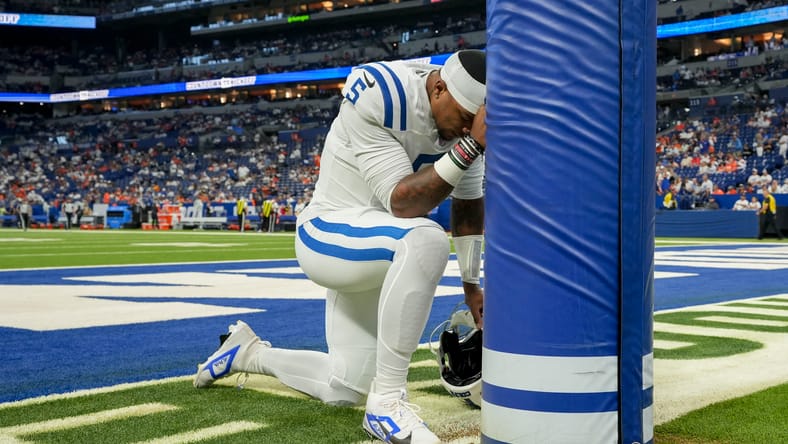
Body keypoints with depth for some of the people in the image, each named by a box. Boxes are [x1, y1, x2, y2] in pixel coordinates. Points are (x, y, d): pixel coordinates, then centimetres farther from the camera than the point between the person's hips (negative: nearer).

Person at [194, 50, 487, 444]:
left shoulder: (466, 120, -5)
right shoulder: (377, 97, -25)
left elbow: (469, 208, 7)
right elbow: (401, 204, -29)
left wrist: (471, 284, 12)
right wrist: (470, 146, -36)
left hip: (376, 254, 7)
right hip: (328, 233, -7)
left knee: (344, 390, 9)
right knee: (427, 238, -38)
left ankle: (248, 352, 37)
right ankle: (387, 403, -28)